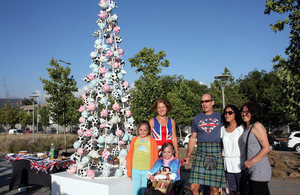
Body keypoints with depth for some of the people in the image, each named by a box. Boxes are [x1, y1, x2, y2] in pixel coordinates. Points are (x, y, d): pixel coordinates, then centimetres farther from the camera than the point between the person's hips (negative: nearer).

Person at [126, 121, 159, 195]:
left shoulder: (152, 141, -1)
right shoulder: (134, 140, 4)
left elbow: (155, 157, 1)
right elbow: (129, 156, 7)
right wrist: (129, 170, 6)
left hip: (147, 170, -2)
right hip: (135, 170, 2)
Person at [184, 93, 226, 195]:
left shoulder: (220, 117, 9)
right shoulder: (197, 118, 14)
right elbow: (193, 138, 17)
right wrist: (188, 155, 12)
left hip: (217, 153, -1)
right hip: (200, 153, 2)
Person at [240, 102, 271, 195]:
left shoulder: (257, 126, -12)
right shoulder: (247, 127, 14)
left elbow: (267, 148, -17)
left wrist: (252, 161, -16)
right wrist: (247, 163, 11)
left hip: (259, 170, -8)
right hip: (252, 170, 8)